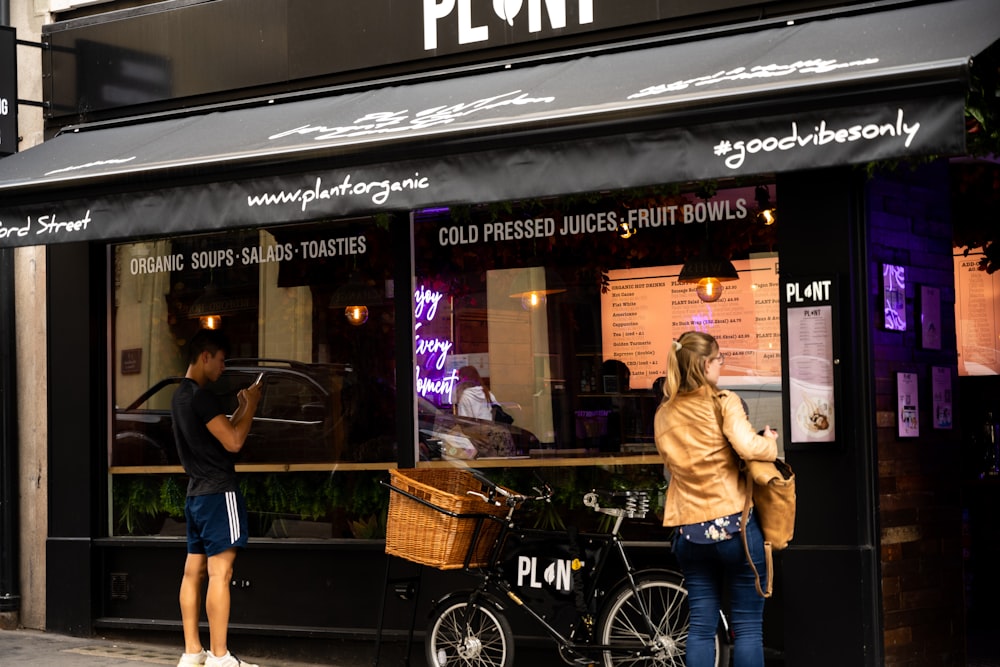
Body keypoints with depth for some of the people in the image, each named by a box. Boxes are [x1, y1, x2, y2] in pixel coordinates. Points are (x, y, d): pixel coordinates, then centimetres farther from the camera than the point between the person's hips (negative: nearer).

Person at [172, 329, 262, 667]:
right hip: (218, 492, -10)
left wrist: (242, 408, 17)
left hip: (196, 493, 10)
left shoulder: (181, 395, 16)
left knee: (194, 571, 9)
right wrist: (251, 405, -7)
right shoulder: (202, 396, -15)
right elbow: (233, 442, -18)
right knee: (219, 573, -10)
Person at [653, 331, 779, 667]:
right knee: (748, 626, 2)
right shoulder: (723, 402, -7)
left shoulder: (664, 414, 10)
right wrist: (769, 441, -1)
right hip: (734, 524, -5)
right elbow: (748, 447, -22)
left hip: (689, 532, 5)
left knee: (701, 627, 9)